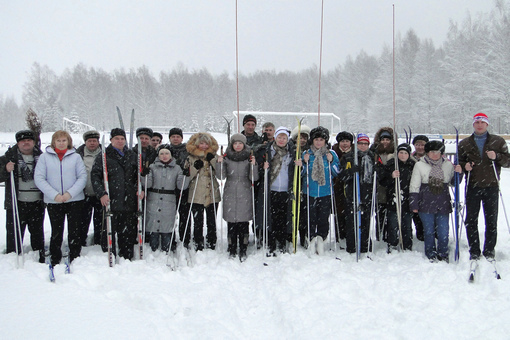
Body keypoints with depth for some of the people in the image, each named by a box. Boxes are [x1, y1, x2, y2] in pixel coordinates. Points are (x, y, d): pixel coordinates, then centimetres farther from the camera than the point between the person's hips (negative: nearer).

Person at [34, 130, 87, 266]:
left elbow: (83, 177, 0)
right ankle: (55, 261, 19)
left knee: (75, 232, 3)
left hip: (75, 200, 0)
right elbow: (39, 178, -3)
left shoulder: (75, 157, 5)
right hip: (53, 201, 0)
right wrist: (55, 194, -13)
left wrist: (70, 193, -14)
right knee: (56, 233, 7)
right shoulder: (45, 157, 3)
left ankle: (74, 259, 15)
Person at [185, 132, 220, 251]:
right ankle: (198, 245, 10)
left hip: (212, 195, 1)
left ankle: (211, 244, 17)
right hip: (196, 195, -1)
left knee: (212, 222, 6)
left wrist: (213, 161, -11)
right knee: (198, 222, 0)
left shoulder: (213, 156, 10)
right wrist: (195, 167, -13)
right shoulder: (191, 157, 6)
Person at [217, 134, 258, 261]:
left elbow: (253, 178, -2)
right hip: (230, 193, 1)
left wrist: (253, 165, -17)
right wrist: (220, 164, -12)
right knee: (231, 222, 2)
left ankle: (243, 250, 8)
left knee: (244, 222, -2)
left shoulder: (249, 157, 3)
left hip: (245, 194, -1)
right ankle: (232, 249, 14)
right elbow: (221, 176, 2)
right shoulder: (226, 157, 6)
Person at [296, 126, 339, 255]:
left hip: (326, 193, 0)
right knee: (311, 218, -1)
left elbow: (337, 173, 7)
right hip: (310, 192, 0)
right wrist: (305, 163, -8)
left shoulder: (331, 154, 6)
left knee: (323, 218, -3)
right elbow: (303, 173, 9)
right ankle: (312, 239, 11)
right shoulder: (306, 153, 6)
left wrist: (331, 162, -7)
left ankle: (321, 238, 11)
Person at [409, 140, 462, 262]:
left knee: (443, 232, 0)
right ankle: (431, 255, 20)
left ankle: (443, 255, 19)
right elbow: (414, 186, 2)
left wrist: (458, 173, 0)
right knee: (429, 231, 5)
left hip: (443, 204, 2)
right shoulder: (420, 165, 2)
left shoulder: (448, 165, 9)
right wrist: (414, 204, -2)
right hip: (426, 205, -2)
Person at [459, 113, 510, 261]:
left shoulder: (498, 141, 8)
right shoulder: (464, 144, 10)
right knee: (471, 220, 2)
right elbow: (459, 162, 13)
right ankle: (474, 252, 12)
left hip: (491, 187, -1)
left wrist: (497, 157, -15)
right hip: (472, 187, 1)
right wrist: (464, 166, -10)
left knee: (491, 220, 5)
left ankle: (489, 251, 17)